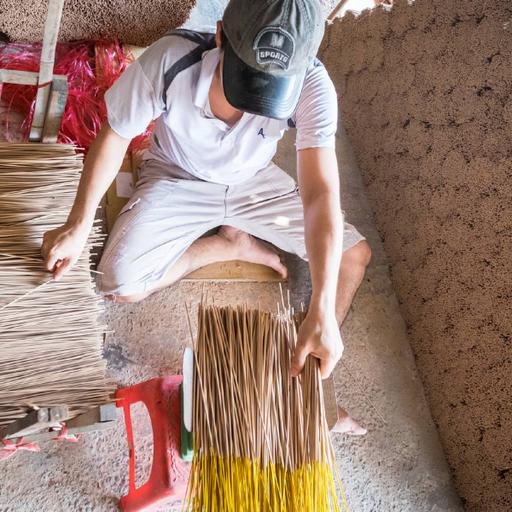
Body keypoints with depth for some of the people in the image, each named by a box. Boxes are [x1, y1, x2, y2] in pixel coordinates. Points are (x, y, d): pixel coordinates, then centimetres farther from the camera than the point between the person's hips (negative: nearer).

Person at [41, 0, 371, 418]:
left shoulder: (311, 85, -32)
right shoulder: (169, 62, -33)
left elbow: (321, 195, -37)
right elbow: (115, 137, -16)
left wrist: (322, 314, -45)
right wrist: (78, 227, -17)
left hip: (255, 181, 1)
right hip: (177, 180, -1)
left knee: (355, 253, -8)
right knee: (121, 286, -21)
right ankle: (232, 243, 3)